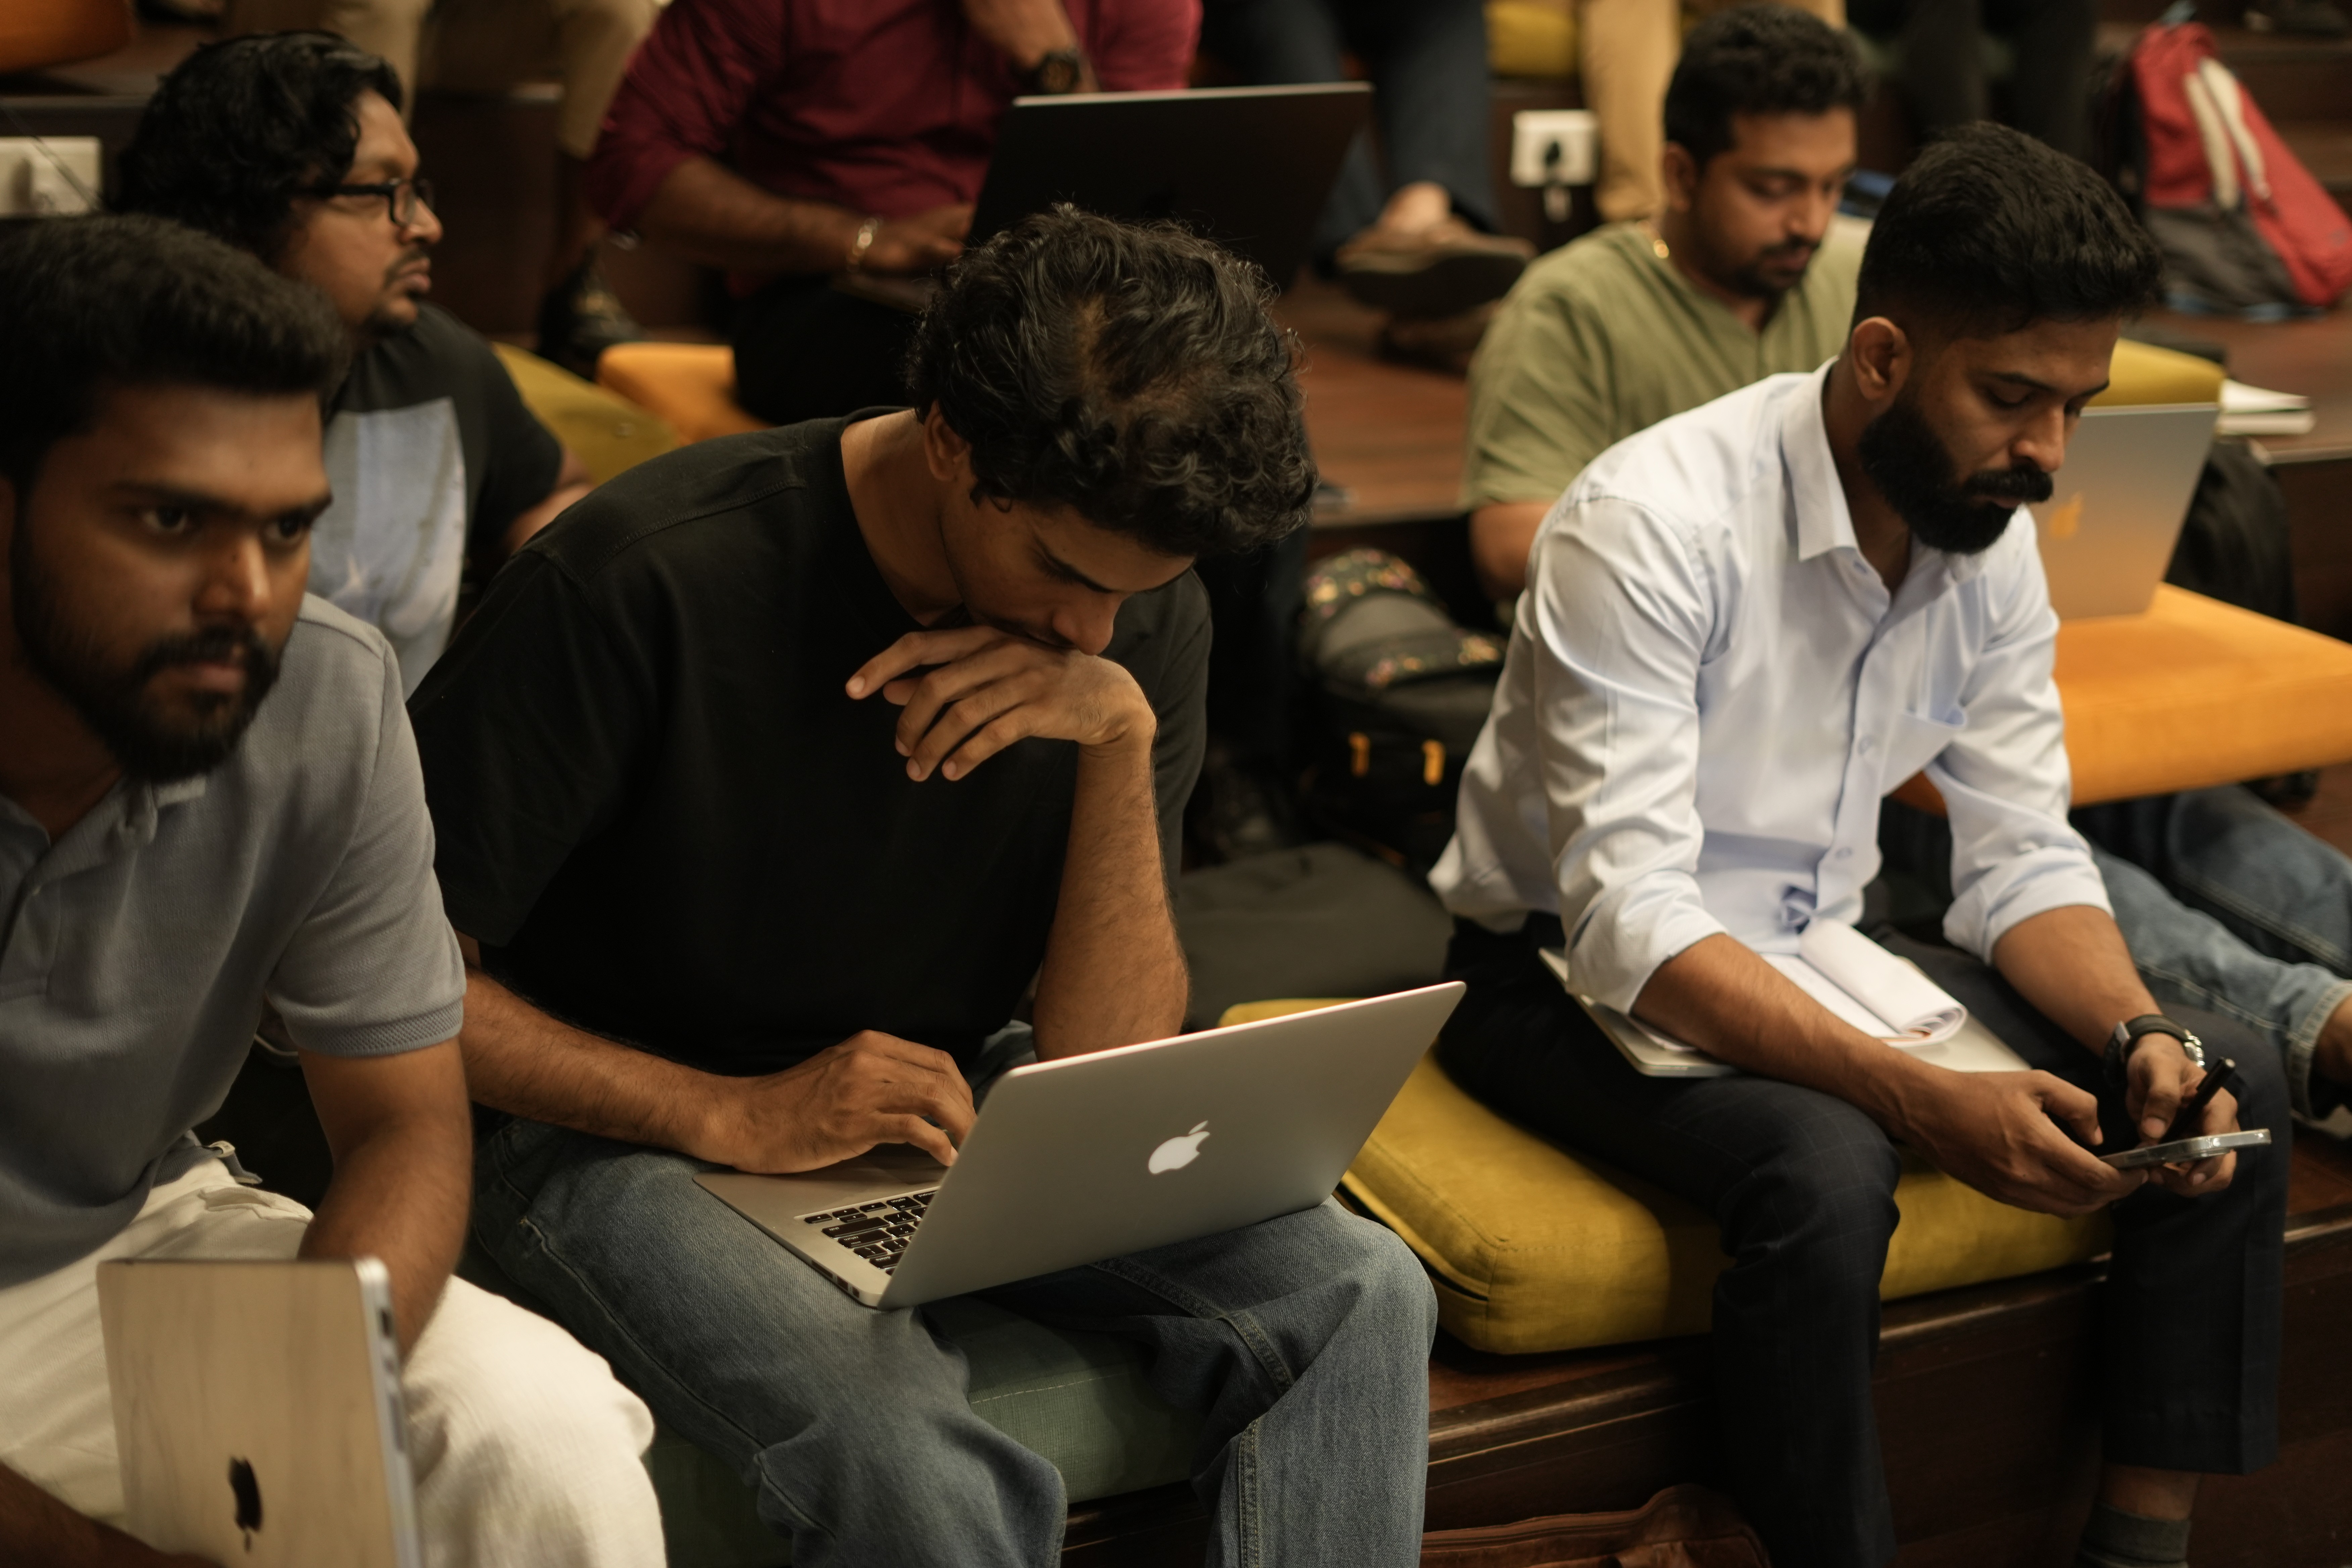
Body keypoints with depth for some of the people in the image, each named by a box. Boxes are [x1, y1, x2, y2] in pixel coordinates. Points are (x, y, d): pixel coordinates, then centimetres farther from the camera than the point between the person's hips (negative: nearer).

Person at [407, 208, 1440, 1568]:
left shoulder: (1141, 611, -7)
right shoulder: (651, 582, -22)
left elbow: (1108, 1074, -10)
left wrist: (1123, 738, -23)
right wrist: (733, 1117, -25)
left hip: (953, 1104, 5)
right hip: (638, 1131, -5)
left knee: (1358, 1294, -17)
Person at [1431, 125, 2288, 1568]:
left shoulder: (1991, 534, -3)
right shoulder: (1655, 526, -26)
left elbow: (2023, 861, 2)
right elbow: (1636, 922, -31)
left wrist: (2138, 1033, -19)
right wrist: (1925, 1099, -41)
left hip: (1816, 954, 7)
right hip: (1572, 973, -7)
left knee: (2234, 1084, -6)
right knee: (1822, 1168, -37)